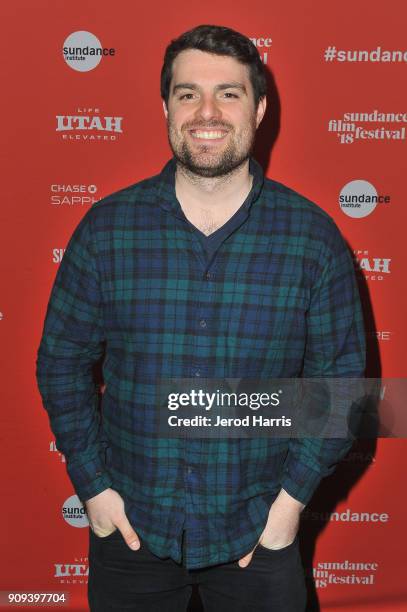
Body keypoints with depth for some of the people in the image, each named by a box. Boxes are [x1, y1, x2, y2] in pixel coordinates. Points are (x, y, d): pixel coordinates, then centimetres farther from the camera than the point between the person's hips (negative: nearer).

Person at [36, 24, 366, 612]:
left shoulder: (312, 235, -7)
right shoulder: (107, 227, -6)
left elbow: (340, 375, -1)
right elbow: (61, 359, 1)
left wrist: (294, 494, -6)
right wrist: (93, 486, -3)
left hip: (258, 531, 0)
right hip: (129, 525, 1)